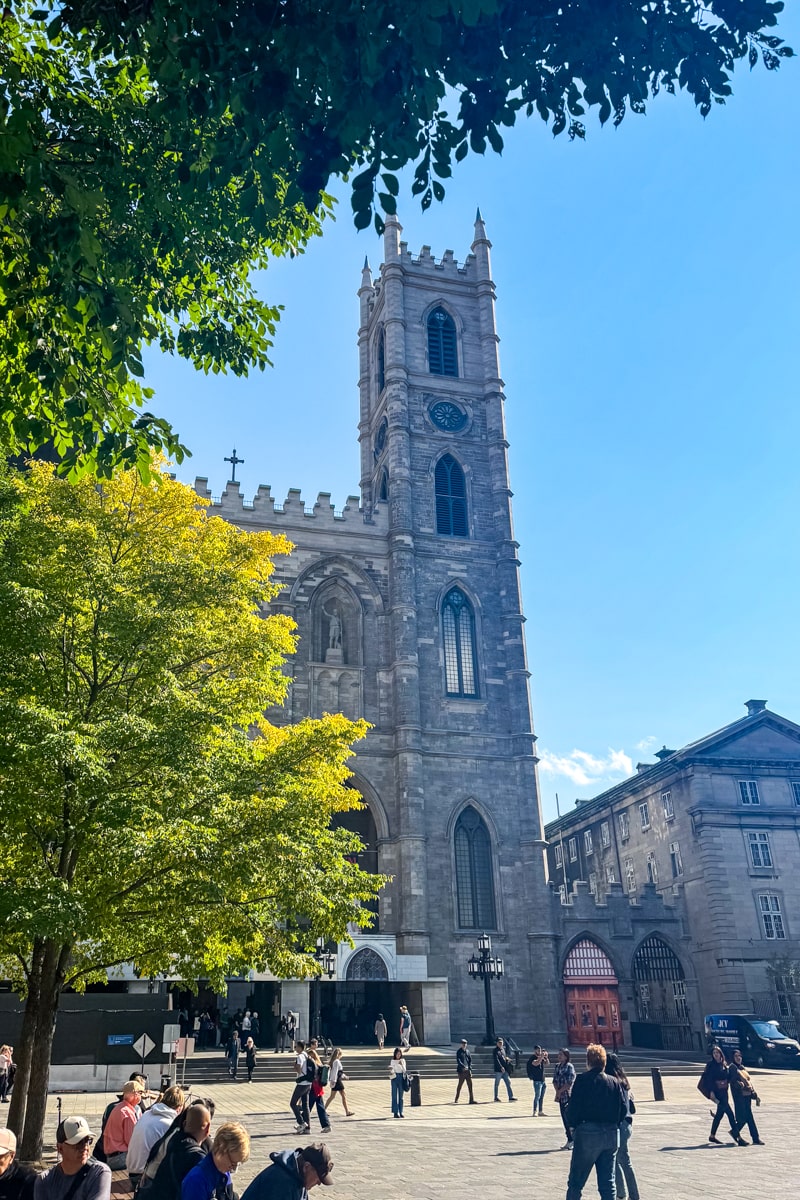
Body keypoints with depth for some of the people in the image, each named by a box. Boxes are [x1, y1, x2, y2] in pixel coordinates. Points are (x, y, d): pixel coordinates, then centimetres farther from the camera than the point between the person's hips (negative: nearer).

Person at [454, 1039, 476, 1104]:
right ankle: (456, 1100, 16)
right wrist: (463, 1066, -27)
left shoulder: (467, 1051, 12)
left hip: (467, 1071, 5)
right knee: (460, 1085, 2)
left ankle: (471, 1099, 2)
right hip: (461, 1071, -5)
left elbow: (470, 1060, 13)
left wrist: (470, 1069, 2)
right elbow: (458, 1060, -15)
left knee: (470, 1085, 0)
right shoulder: (459, 1052, -5)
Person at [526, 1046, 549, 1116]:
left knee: (541, 1097, 11)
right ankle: (534, 1112, -10)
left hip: (542, 1080, 8)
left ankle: (540, 1111, 18)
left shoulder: (541, 1058, 14)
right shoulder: (532, 1058, -10)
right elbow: (536, 1063, -28)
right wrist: (541, 1057, -25)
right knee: (537, 1096, -12)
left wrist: (546, 1057, 2)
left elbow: (546, 1063, 18)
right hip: (537, 1080, -8)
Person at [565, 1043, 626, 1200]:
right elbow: (623, 1109, 5)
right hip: (611, 1134, 5)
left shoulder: (583, 1080, -8)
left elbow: (574, 1108, -11)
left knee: (575, 1182, 6)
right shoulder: (614, 1082, 5)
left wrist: (573, 1125, 6)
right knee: (608, 1184, 12)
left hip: (588, 1134, -5)